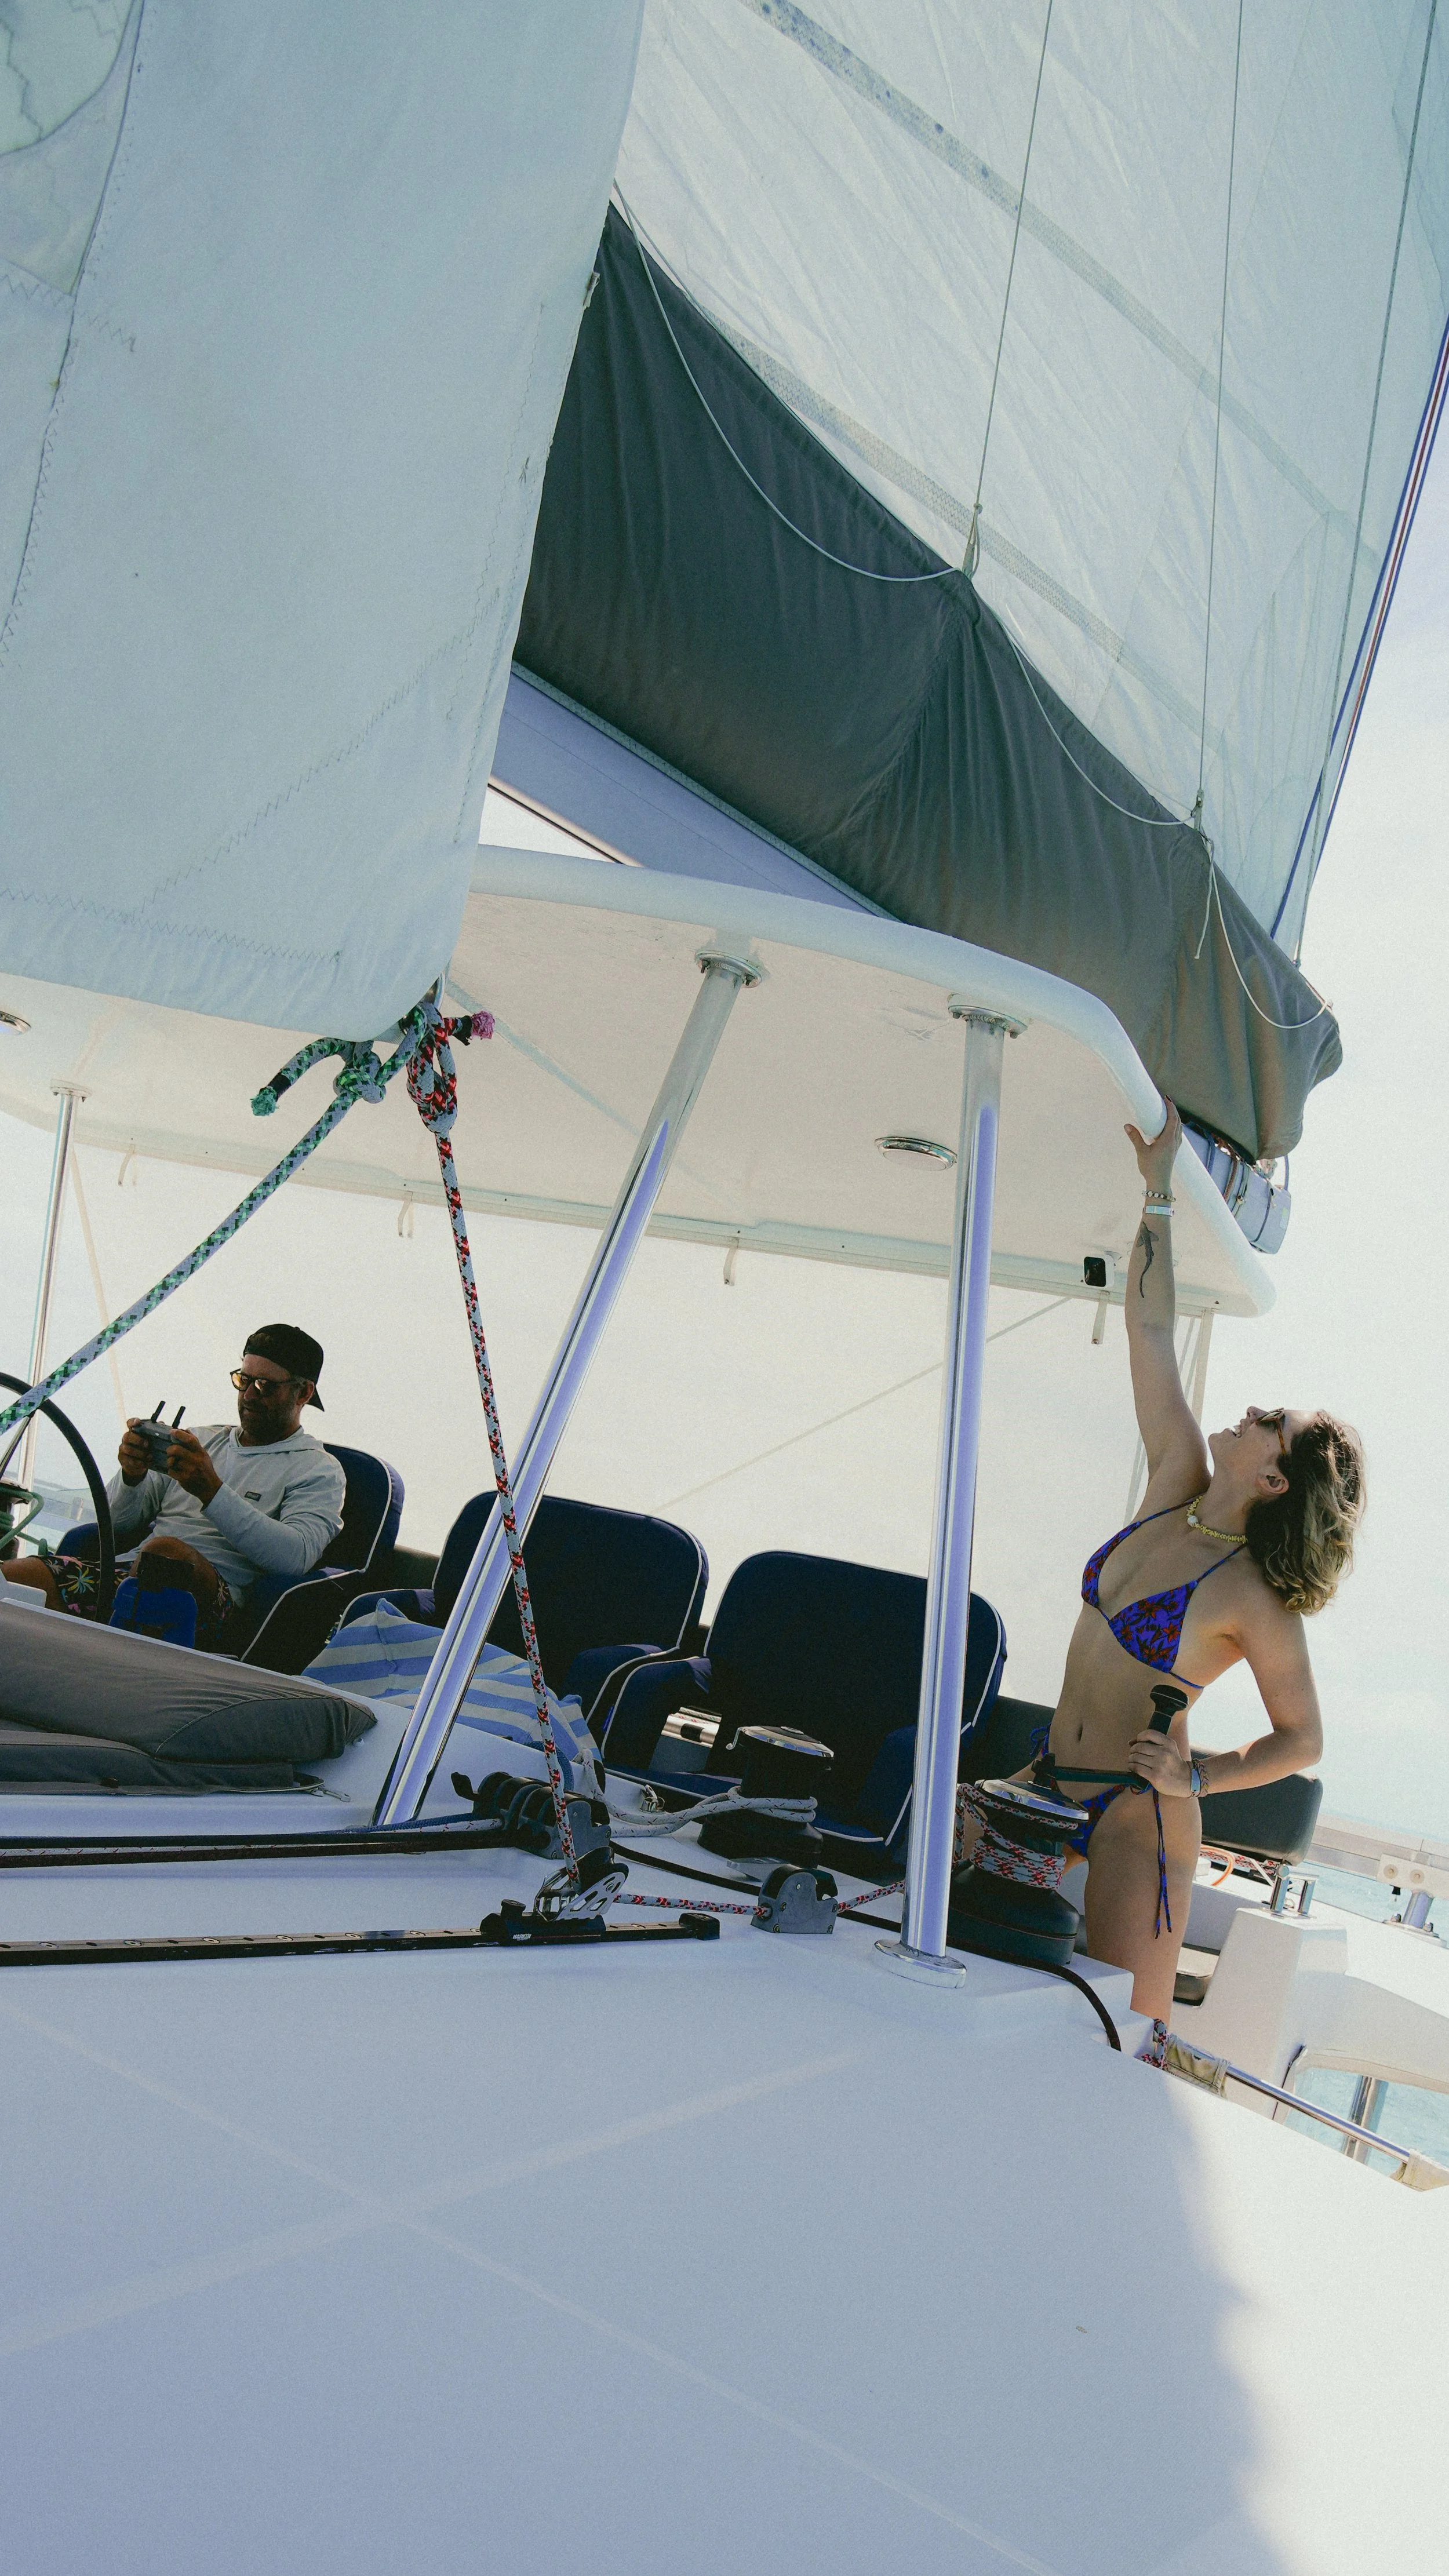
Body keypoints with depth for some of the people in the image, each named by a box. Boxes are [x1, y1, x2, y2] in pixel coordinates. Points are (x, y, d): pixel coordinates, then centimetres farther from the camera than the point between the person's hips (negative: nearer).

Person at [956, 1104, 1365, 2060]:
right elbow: (1152, 1330, 0)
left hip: (1135, 1818, -7)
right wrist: (1160, 1184, -1)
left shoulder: (1256, 1600, -14)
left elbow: (1302, 1738, -4)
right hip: (1050, 1782, 7)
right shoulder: (1180, 1491, 1)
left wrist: (1196, 1776, -16)